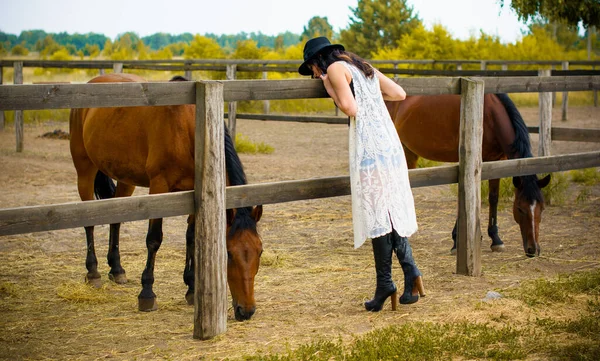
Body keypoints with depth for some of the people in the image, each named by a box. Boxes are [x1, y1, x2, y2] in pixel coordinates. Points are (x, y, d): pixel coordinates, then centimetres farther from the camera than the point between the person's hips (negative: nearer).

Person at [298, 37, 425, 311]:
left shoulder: (336, 69, -2)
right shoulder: (363, 67, 22)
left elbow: (350, 108, -13)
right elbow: (399, 94, 20)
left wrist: (328, 86, 0)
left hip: (369, 144, -8)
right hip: (390, 142, 8)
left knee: (377, 213, -4)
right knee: (394, 211, 9)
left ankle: (385, 283, 0)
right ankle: (410, 270, -5)